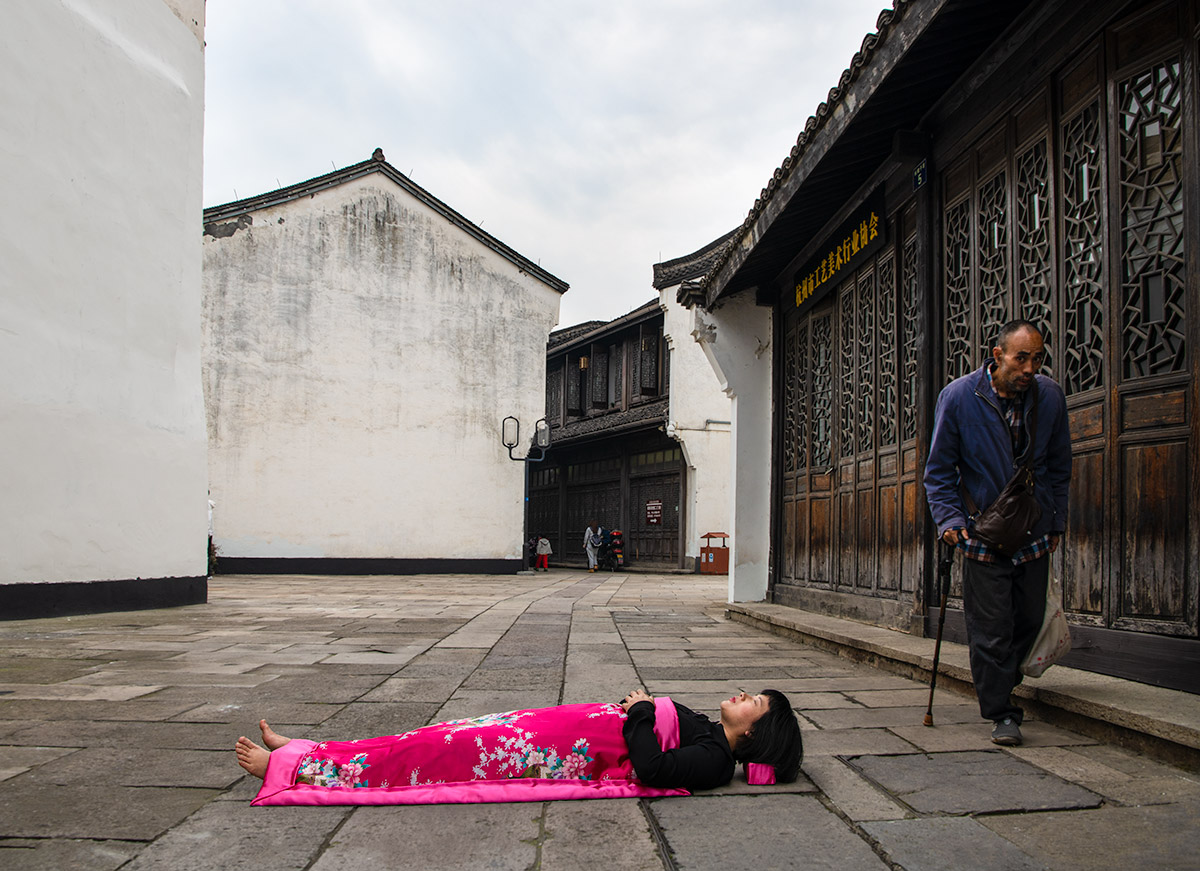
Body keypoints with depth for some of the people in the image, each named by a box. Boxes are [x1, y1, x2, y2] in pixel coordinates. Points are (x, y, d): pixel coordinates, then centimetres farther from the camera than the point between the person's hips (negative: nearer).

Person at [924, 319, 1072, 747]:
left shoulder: (1050, 397, -3)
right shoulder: (958, 397, -12)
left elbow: (1058, 467, 10)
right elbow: (939, 470, -4)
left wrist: (1057, 522, 12)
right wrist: (949, 518, -15)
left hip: (1034, 533, 4)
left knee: (1029, 620, 12)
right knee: (991, 629, -3)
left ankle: (1003, 676, 40)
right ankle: (1001, 712, 10)